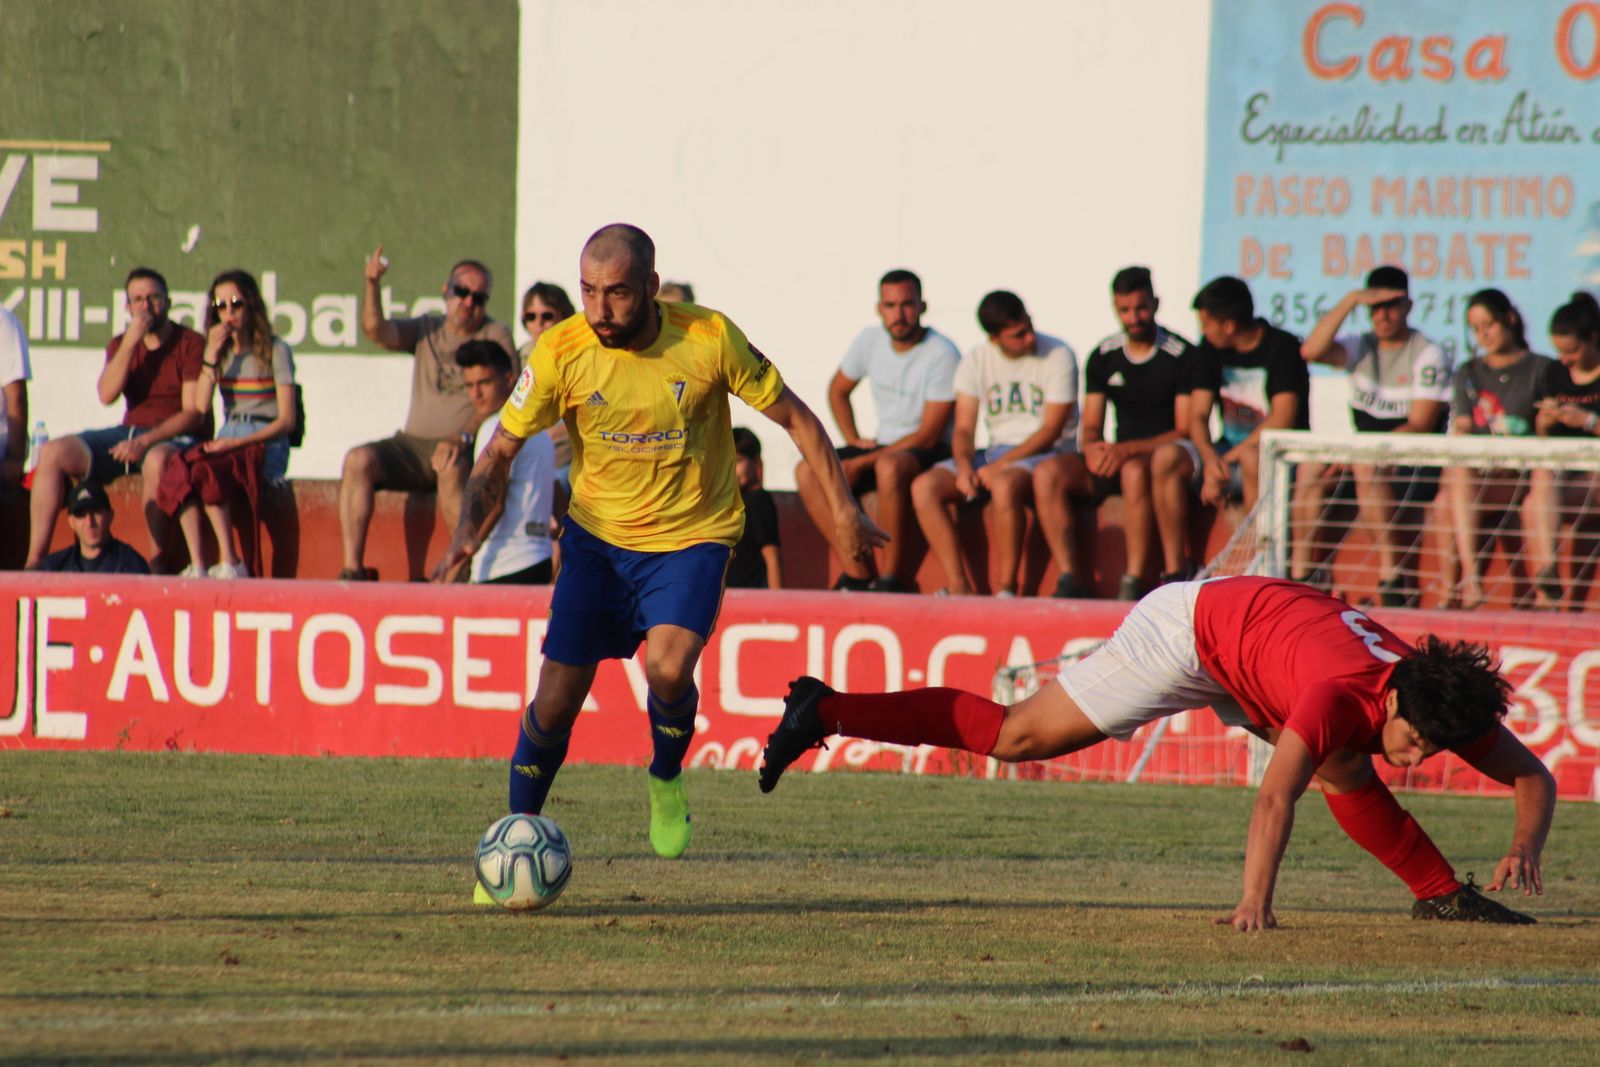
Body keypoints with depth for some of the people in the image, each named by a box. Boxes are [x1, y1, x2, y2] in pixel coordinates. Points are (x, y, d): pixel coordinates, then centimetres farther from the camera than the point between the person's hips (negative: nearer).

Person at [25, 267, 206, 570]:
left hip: (177, 437, -6)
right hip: (130, 432, 6)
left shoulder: (190, 344, -4)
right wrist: (130, 342, -13)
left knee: (157, 460, -42)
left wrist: (146, 442, -24)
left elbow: (194, 413, -12)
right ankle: (34, 562, -16)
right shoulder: (120, 345, 12)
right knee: (53, 453, -12)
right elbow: (107, 395, -5)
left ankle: (157, 564, -36)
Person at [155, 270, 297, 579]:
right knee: (179, 469, -30)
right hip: (227, 442, 5)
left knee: (204, 470, -34)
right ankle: (197, 564, -37)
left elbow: (286, 420, -3)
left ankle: (229, 563, -33)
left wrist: (237, 442, -15)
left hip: (266, 445, -5)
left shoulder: (274, 350, 2)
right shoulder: (221, 352, 17)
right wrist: (212, 354, -3)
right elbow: (201, 406, 3)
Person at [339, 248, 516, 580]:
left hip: (467, 449, -4)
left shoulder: (495, 337, 5)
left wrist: (463, 437, -23)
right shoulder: (426, 330, 18)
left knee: (450, 472, -38)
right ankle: (353, 568, -26)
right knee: (358, 460, -21)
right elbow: (376, 331, 2)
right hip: (415, 441, 4)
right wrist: (372, 284, -13)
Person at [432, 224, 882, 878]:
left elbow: (794, 418, -5)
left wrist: (844, 510, -5)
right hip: (598, 535, 2)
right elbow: (501, 449, -4)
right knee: (557, 698, -2)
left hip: (692, 536, -2)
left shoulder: (709, 339, -18)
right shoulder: (560, 352, -15)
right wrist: (469, 525, -21)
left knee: (668, 668, -26)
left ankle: (666, 779, 5)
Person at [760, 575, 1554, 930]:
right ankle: (827, 713, 2)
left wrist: (1526, 846, -27)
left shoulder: (1440, 707, -17)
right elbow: (1275, 798, -45)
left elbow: (1533, 776, -9)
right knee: (1014, 737, -3)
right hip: (1190, 631, -7)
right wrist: (1254, 903, -53)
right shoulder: (1342, 697, -38)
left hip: (1249, 624, 7)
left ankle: (1439, 893, 17)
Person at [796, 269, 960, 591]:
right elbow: (838, 390, 22)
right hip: (883, 445, 7)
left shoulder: (942, 356, -17)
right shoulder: (871, 341, 3)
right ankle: (858, 574, -21)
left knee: (889, 467, -40)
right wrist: (853, 441, 6)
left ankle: (891, 579, -30)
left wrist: (862, 463, -19)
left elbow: (929, 435, -18)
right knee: (808, 472, -14)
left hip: (931, 452, -7)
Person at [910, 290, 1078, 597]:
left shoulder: (1058, 357, -8)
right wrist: (964, 466, -19)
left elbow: (1051, 430, -12)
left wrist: (999, 466, -20)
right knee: (924, 487, -16)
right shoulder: (976, 361, 5)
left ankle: (1007, 590, -30)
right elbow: (964, 428, 3)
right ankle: (958, 586, -20)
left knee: (1004, 484, -39)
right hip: (997, 453, 6)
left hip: (1048, 454, -5)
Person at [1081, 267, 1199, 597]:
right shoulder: (1103, 358, 9)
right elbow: (1091, 428, 12)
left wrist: (1128, 449, -21)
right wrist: (1093, 447, -14)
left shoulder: (1183, 356, -7)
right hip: (1124, 457, 3)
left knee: (1167, 459, -40)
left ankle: (1176, 570, -38)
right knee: (1135, 472, -34)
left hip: (1171, 451, -3)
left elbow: (1186, 432, -11)